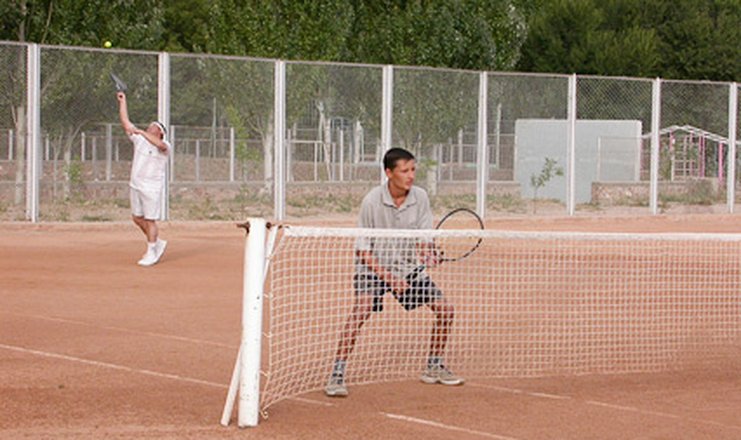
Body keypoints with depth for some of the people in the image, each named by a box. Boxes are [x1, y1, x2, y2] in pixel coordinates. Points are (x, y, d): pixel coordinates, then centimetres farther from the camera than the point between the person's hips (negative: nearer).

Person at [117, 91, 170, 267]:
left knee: (150, 220, -4)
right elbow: (125, 122, 11)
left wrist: (141, 132, -37)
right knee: (137, 218, 12)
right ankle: (158, 242, 29)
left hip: (152, 188, -7)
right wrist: (122, 101, 9)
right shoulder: (140, 139, 10)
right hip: (135, 185, 7)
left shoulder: (164, 146, -8)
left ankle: (150, 253, 5)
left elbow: (159, 144, -33)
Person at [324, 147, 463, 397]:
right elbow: (363, 251, -14)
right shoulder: (372, 201, -18)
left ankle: (434, 368, 22)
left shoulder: (420, 197, -6)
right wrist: (388, 278, -21)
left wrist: (427, 254, -22)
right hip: (374, 267, -5)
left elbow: (422, 238, 1)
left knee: (445, 309, 0)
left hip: (407, 266, 5)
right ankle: (337, 375, -28)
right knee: (362, 308, -31)